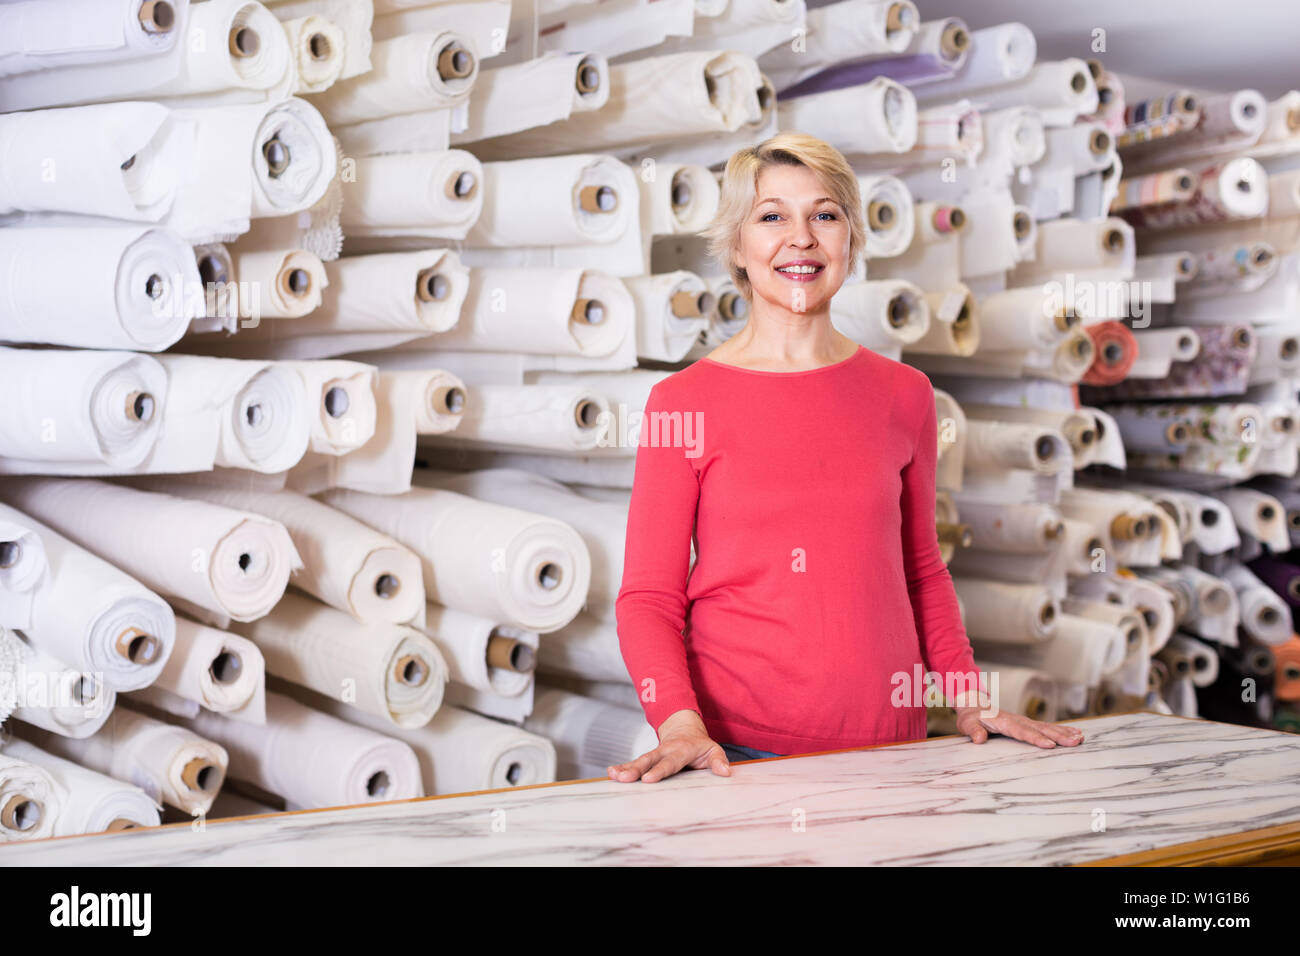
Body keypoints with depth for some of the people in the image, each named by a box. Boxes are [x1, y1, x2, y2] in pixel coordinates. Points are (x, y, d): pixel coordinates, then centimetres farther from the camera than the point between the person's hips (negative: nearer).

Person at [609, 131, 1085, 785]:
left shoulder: (903, 395, 5)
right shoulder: (682, 401, -4)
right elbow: (649, 599, -4)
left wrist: (968, 695, 5)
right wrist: (679, 721, -19)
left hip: (886, 741, 3)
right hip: (739, 748, -2)